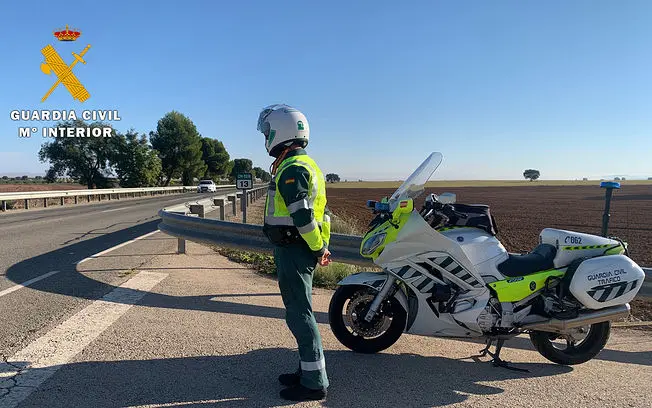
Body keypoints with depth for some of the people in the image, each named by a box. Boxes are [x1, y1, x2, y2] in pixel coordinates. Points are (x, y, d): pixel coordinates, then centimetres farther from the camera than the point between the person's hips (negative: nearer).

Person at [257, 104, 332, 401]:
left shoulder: (291, 168, -17)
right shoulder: (303, 164, 16)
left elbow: (303, 217, -24)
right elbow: (315, 211, 16)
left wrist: (318, 248, -13)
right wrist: (321, 246, 15)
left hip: (293, 252, -10)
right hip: (298, 250, 10)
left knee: (299, 315, -2)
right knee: (300, 312, 18)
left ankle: (314, 383, 9)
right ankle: (309, 370, 30)